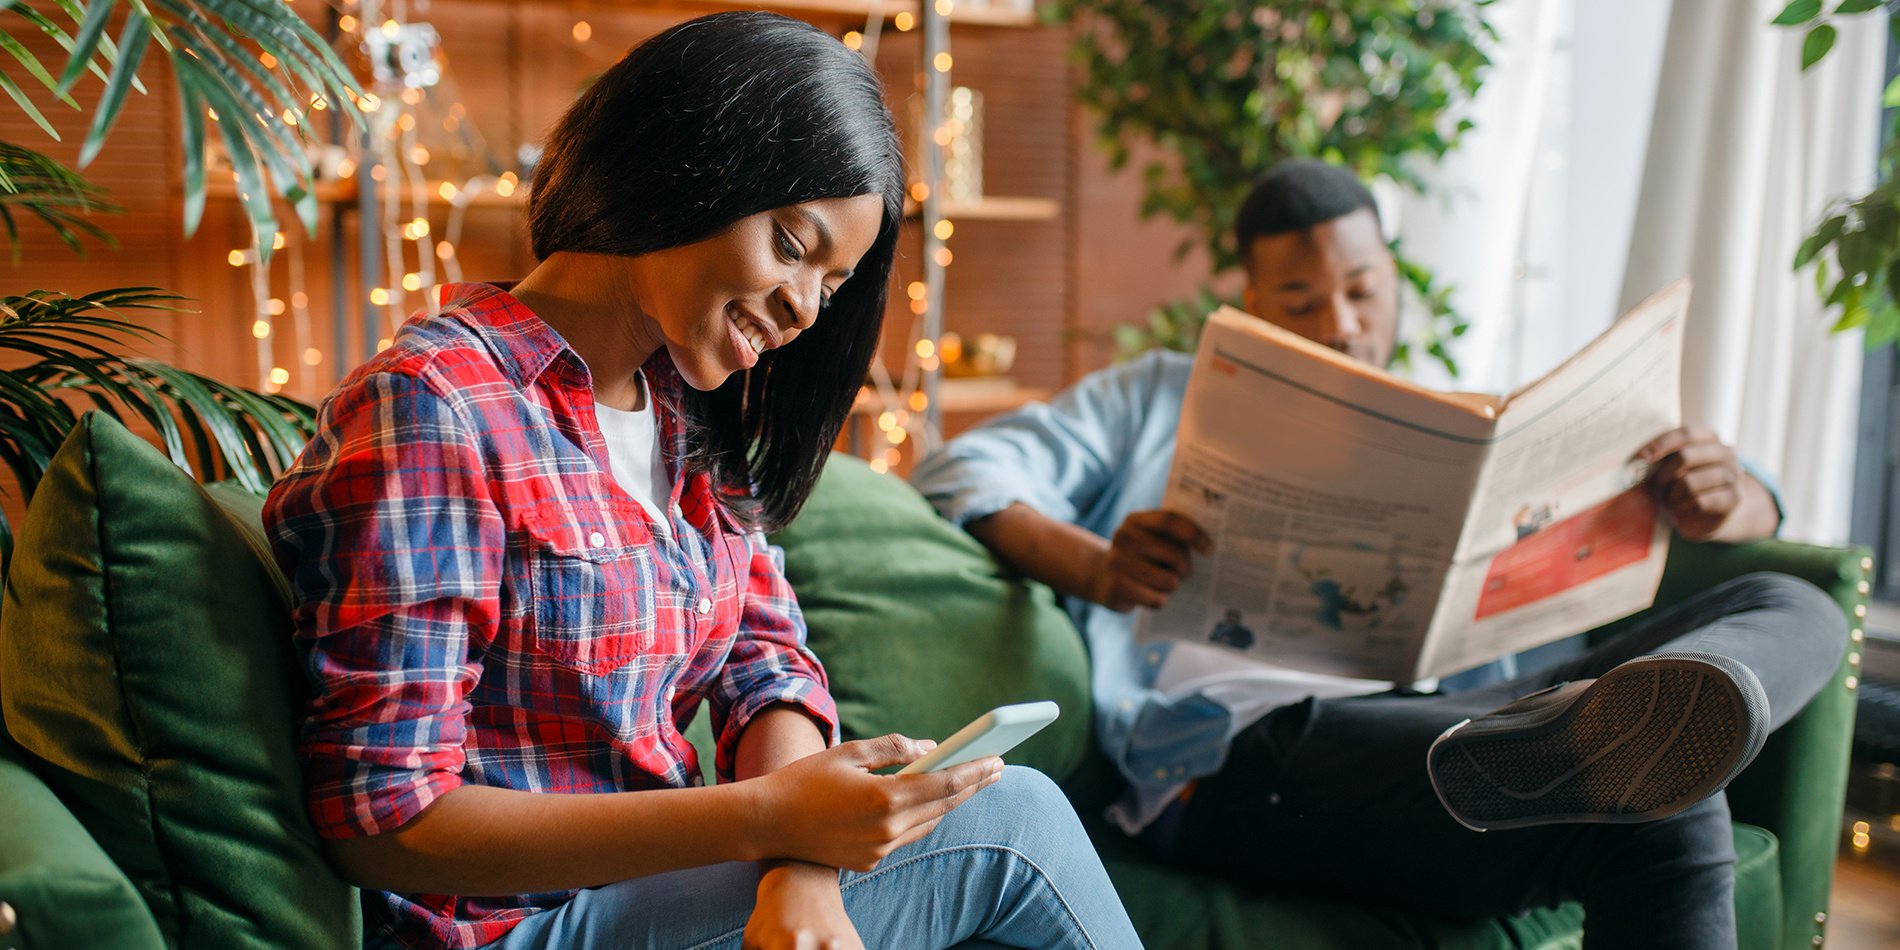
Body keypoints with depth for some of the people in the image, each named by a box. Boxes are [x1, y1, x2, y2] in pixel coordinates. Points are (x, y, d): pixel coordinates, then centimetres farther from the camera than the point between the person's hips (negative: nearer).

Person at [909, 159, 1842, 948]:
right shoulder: (1159, 399, 24)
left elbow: (1751, 506, 27)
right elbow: (959, 470, 9)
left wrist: (1718, 500, -3)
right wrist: (1091, 565, -13)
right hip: (1236, 757, -5)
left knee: (1792, 609, -24)